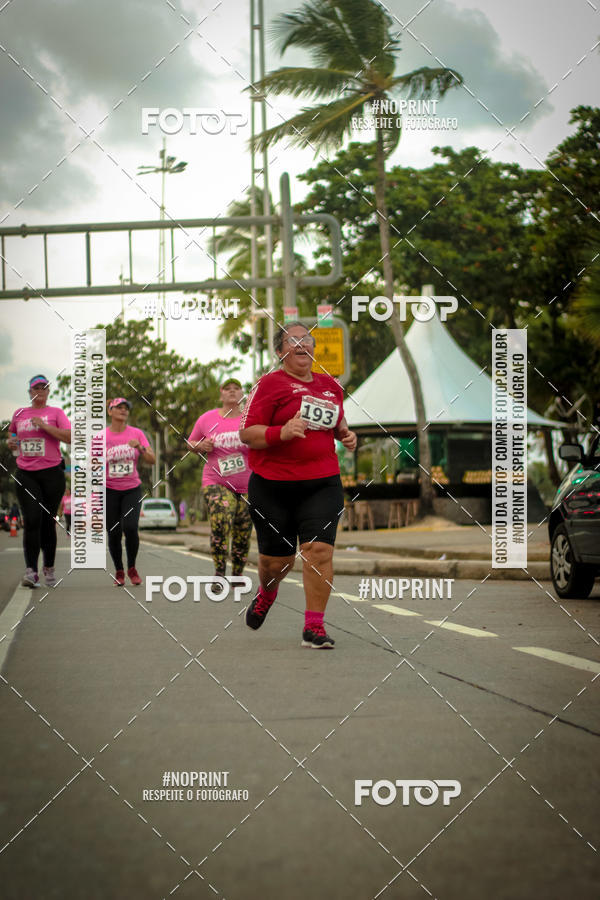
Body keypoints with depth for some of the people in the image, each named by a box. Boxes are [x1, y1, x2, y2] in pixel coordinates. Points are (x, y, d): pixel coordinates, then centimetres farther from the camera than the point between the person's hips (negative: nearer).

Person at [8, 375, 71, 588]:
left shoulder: (55, 413, 3)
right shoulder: (19, 414, 13)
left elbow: (70, 437, -10)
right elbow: (13, 435, 31)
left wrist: (45, 426, -17)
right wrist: (12, 443, 8)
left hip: (52, 474, -1)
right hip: (26, 474, 1)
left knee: (48, 522, 5)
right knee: (32, 520, -13)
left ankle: (49, 568, 22)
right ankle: (31, 570, -17)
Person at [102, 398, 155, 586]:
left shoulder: (137, 433, 1)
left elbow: (151, 461, -3)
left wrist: (140, 447, -20)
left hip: (132, 489, 0)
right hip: (109, 491, 0)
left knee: (130, 528, -18)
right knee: (114, 533, -4)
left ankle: (132, 568, 3)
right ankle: (119, 571, 17)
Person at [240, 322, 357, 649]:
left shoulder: (331, 385, 13)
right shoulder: (269, 384, -4)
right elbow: (247, 433, -9)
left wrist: (346, 434, 9)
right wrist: (281, 433, -25)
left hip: (322, 483, 3)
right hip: (273, 485, -3)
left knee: (319, 549, -14)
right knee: (276, 559, 7)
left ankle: (314, 627, -7)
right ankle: (266, 593, 43)